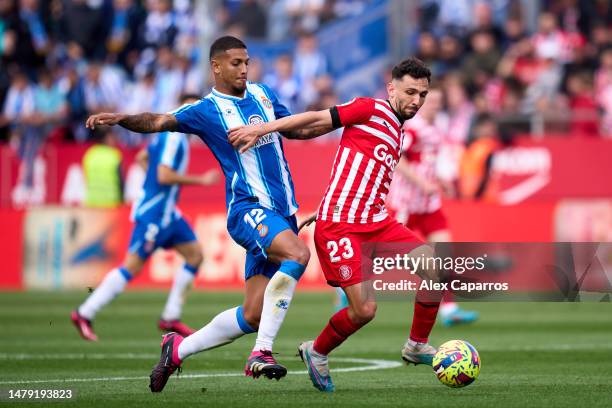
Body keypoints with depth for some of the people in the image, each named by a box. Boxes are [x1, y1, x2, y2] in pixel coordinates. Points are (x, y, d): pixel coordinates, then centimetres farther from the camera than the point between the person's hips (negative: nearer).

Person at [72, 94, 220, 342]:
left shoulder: (171, 135, 14)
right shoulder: (174, 138, -17)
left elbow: (142, 158, 24)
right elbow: (164, 176, -25)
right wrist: (200, 180, -18)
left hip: (167, 212, 10)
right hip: (154, 212, -10)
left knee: (195, 254, 9)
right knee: (133, 266, -8)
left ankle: (170, 318, 10)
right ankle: (84, 314, -4)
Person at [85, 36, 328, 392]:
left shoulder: (262, 94, 14)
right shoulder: (208, 110, -5)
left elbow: (295, 128, 30)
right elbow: (160, 122, -18)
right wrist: (122, 119, -36)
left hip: (282, 212, 7)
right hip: (248, 208, -6)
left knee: (253, 316, 3)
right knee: (298, 254, -34)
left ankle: (179, 349, 21)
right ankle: (262, 352, -32)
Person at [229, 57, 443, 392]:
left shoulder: (397, 132, 19)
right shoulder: (371, 110, -5)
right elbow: (318, 119, -8)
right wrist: (263, 128, -14)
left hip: (376, 222, 8)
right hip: (340, 225, -8)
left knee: (432, 267, -9)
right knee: (364, 310, -12)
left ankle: (417, 346, 8)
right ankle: (316, 352, 16)